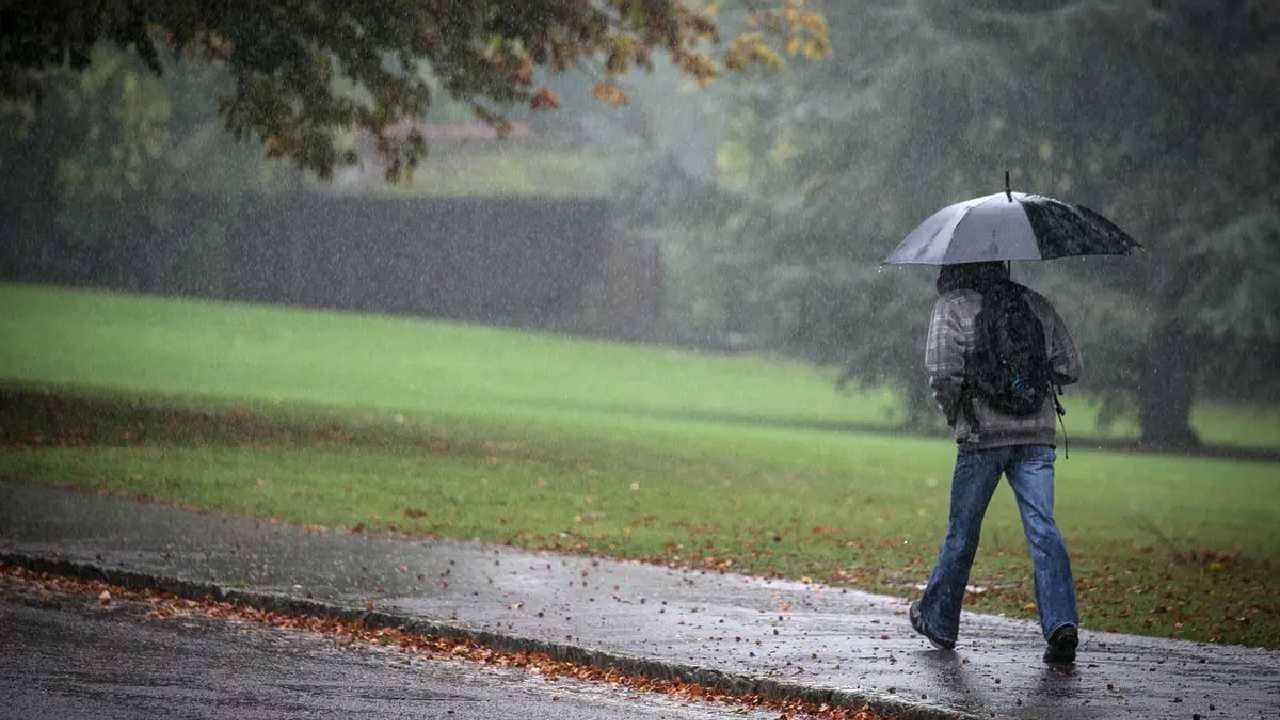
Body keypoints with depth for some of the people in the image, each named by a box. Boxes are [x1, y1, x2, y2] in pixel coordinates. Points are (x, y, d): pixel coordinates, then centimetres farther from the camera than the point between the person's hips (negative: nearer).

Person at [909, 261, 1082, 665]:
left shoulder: (952, 306, -1)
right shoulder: (1037, 305, 12)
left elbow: (943, 372, -13)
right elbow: (1069, 368, 12)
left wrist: (952, 414, 4)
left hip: (982, 435, -3)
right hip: (1037, 435, 3)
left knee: (962, 532, 11)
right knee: (1042, 529, -3)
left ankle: (938, 621, 26)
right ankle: (1061, 624, -20)